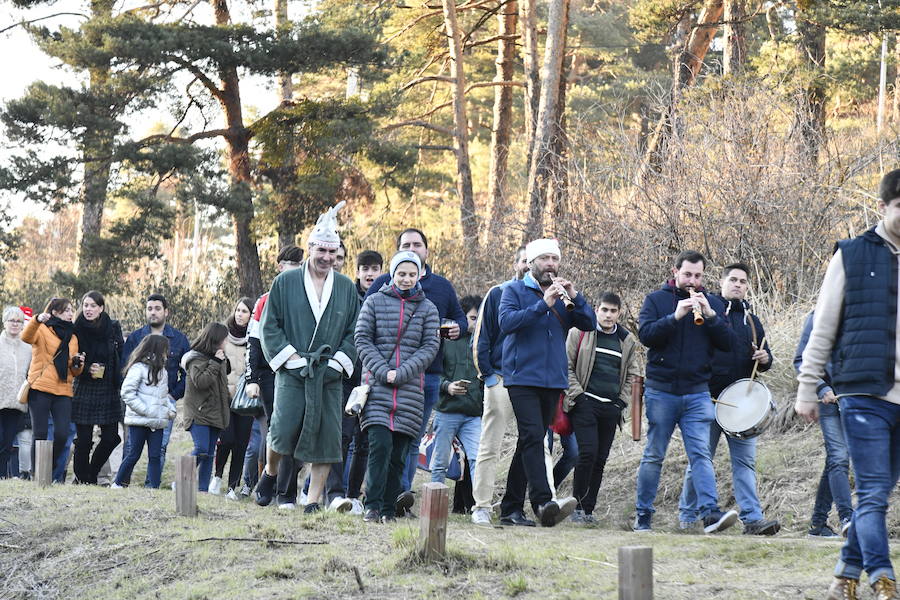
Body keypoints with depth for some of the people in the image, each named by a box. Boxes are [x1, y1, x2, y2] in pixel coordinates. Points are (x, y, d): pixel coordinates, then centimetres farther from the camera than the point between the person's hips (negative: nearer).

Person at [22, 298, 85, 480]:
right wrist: (37, 321, -37)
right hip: (40, 389, -4)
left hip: (63, 391, 4)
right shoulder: (42, 330, 5)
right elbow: (26, 337, -19)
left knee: (62, 434, -7)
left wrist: (78, 364, 0)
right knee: (40, 434, -5)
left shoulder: (72, 338, 22)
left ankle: (52, 471, 11)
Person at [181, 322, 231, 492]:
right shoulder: (196, 359, -9)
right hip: (199, 413, -8)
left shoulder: (220, 359, 15)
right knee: (201, 450, -18)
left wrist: (229, 403, 23)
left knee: (209, 454, 5)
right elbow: (200, 381, -23)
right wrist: (215, 363, -19)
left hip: (215, 413, 8)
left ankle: (203, 488, 7)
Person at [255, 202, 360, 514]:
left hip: (329, 375, 2)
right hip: (291, 373, -2)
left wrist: (337, 362, -1)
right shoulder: (285, 282, 5)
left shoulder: (346, 287, 11)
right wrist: (292, 358, -5)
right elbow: (269, 327, 4)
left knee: (326, 437, -3)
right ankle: (269, 474, 21)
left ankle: (314, 499, 5)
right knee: (283, 430, -9)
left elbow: (354, 332, 12)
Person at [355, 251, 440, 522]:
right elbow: (362, 339, 3)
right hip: (377, 386, -2)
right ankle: (372, 506, -11)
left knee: (399, 453, 1)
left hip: (410, 388, 2)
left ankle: (389, 509, 7)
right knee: (380, 445, -15)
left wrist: (401, 373, -9)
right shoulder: (374, 302, 8)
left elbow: (430, 347, 3)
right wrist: (382, 371, -10)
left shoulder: (427, 308, 11)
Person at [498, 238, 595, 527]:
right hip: (523, 377, -5)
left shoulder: (562, 294, 16)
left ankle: (511, 506, 15)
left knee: (531, 441, 9)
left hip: (554, 380, 5)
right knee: (533, 436, -19)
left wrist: (574, 297, -10)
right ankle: (543, 502, -30)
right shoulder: (515, 291, 3)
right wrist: (543, 305, -20)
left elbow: (589, 324, 5)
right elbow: (507, 322, -14)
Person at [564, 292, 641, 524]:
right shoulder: (580, 333, 3)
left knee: (600, 459, 2)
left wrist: (622, 401, 10)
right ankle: (578, 506, -6)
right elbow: (566, 366, 2)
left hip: (611, 407, 4)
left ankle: (588, 509, 8)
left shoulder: (627, 340, 14)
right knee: (588, 452, -16)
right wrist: (576, 395, -7)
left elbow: (632, 374, 22)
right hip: (585, 403, -4)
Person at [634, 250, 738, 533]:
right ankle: (643, 516, 13)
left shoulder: (712, 304, 11)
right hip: (661, 390, -1)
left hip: (697, 393, 1)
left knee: (701, 454, -10)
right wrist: (676, 316, -21)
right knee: (653, 456, 6)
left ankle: (710, 513, -20)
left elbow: (727, 343, 1)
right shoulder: (656, 300, 5)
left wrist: (710, 315, -13)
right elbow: (645, 334, -10)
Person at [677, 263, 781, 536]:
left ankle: (752, 518, -8)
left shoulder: (751, 320, 18)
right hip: (708, 398, -4)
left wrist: (764, 359, -1)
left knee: (745, 461, -3)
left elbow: (764, 357, 23)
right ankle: (687, 517, 12)